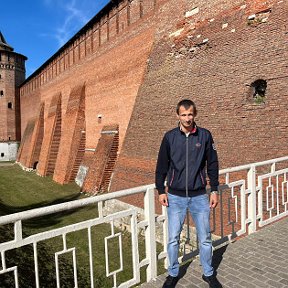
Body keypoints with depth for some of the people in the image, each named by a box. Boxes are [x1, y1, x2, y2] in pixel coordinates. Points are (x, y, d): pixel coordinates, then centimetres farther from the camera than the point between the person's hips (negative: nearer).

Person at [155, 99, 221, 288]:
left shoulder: (205, 136, -3)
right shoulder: (170, 137, -3)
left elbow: (212, 164, 4)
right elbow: (162, 165, 2)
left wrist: (214, 190, 3)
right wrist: (161, 190, 0)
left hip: (199, 196, 1)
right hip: (175, 197, 0)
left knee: (205, 239, 13)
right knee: (173, 239, 9)